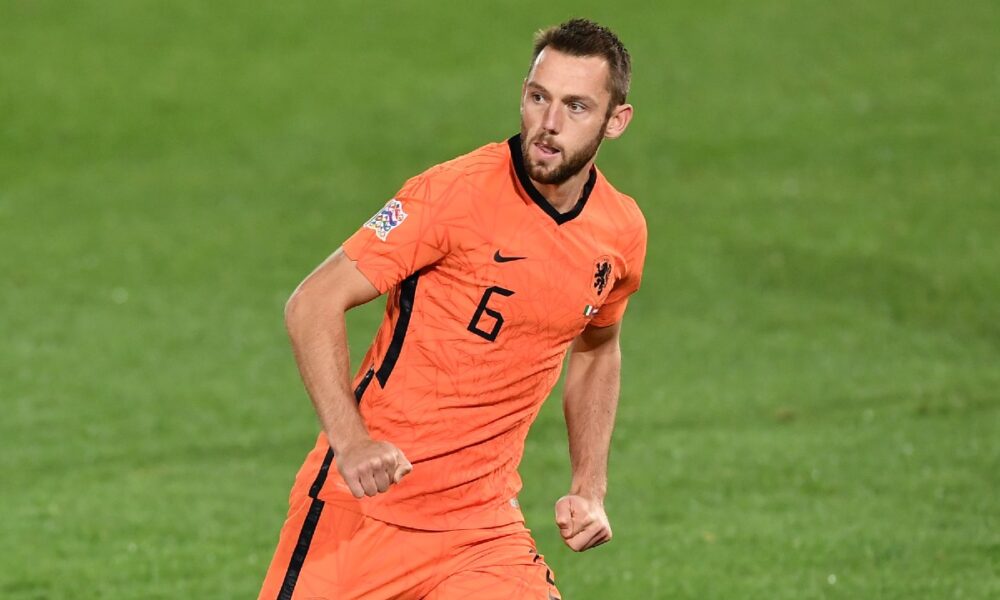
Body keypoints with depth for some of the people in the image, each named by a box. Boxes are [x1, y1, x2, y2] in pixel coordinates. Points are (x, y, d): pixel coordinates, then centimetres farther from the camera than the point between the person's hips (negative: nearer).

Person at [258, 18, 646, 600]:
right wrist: (350, 440, -27)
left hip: (484, 519, 4)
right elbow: (313, 305, -14)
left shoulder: (623, 233, 3)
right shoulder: (457, 191, -14)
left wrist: (590, 489, 14)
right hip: (366, 501, -4)